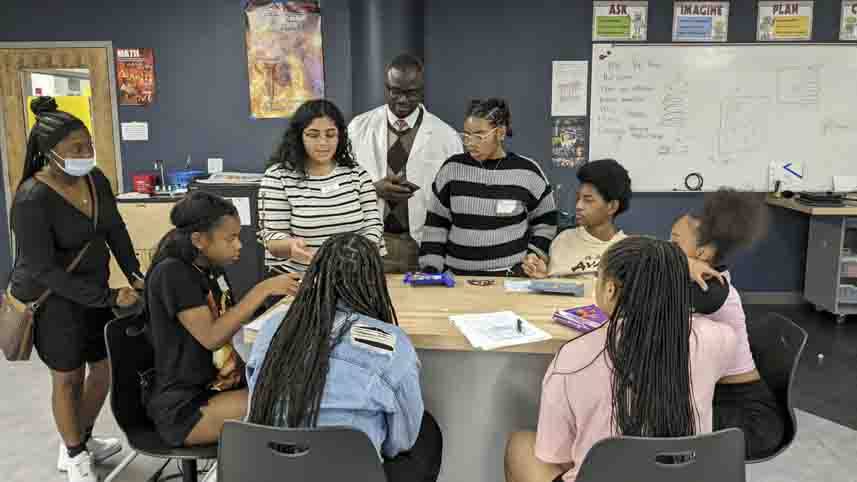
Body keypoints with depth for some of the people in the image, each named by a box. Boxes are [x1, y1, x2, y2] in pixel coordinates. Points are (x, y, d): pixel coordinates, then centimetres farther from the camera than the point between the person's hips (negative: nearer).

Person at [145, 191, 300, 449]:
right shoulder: (171, 273, -17)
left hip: (220, 385, 8)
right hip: (183, 406, -8)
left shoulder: (213, 269, 7)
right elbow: (211, 337, -24)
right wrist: (261, 290, -24)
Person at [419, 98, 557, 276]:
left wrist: (532, 258, 1)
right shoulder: (452, 168, 2)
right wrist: (430, 270, 2)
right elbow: (436, 224, 7)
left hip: (510, 274, -1)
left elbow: (545, 220, 11)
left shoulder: (527, 171, -1)